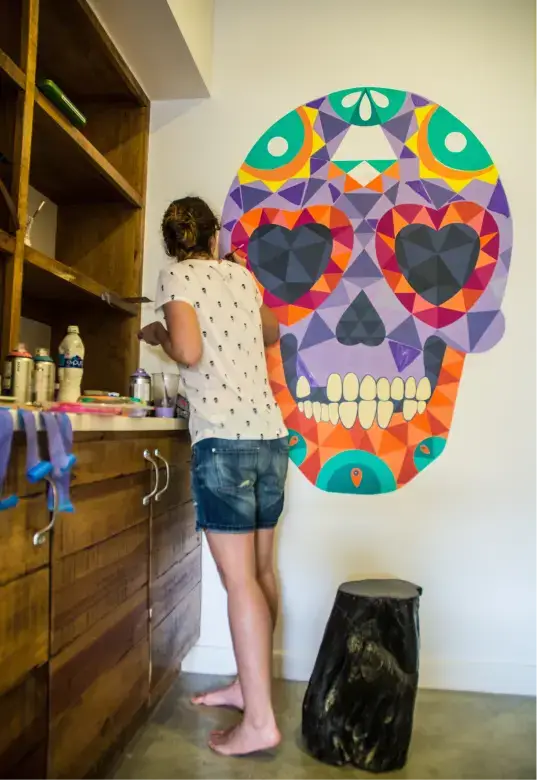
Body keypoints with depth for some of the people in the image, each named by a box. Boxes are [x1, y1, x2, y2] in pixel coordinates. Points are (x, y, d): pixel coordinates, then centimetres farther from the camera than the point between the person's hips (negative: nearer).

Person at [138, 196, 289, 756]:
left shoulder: (176, 276, 1)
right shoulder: (241, 275, 18)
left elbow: (189, 351, -14)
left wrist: (157, 335, 5)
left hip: (224, 441, -7)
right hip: (270, 436, 7)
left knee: (238, 580, -3)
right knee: (260, 571, 13)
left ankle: (260, 721, 4)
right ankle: (249, 684, 28)